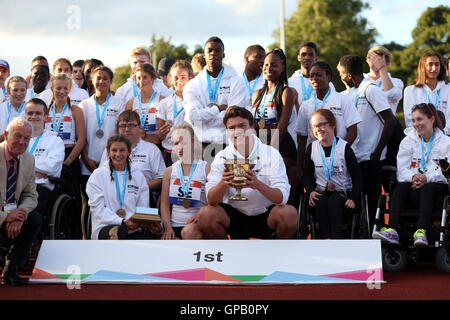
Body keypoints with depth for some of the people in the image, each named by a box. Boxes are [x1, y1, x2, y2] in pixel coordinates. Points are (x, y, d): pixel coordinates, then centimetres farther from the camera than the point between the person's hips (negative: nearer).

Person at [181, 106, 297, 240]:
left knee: (289, 213, -30)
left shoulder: (271, 154, -6)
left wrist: (258, 184, -36)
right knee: (205, 213, -26)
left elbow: (282, 197, -17)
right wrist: (223, 183, -34)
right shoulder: (222, 157, -3)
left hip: (265, 216, -1)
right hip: (234, 216, 1)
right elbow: (211, 201, -12)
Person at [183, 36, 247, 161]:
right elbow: (192, 117, -3)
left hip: (227, 145, -1)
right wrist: (218, 109, -4)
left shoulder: (237, 82, 6)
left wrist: (204, 114, -1)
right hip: (200, 145, 1)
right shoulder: (192, 85, 12)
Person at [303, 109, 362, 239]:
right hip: (321, 191, 2)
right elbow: (307, 176, 12)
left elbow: (357, 177, -2)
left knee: (333, 201, -34)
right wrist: (311, 191, -10)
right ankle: (326, 237, -37)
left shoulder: (344, 147, -4)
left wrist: (353, 198, -16)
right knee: (319, 202, -31)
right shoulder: (311, 149, 7)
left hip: (342, 191, -2)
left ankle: (336, 237, -39)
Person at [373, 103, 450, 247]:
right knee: (400, 187, -31)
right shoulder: (408, 141, 15)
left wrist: (427, 178, -24)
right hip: (412, 184, 2)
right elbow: (402, 170, 2)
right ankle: (392, 231, -47)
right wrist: (413, 177, -21)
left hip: (436, 184, -2)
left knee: (427, 189, -36)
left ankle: (421, 231, -53)